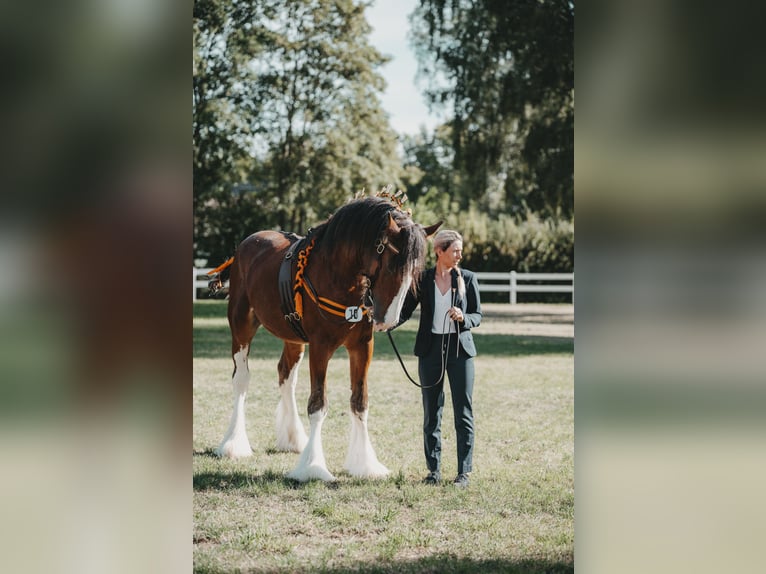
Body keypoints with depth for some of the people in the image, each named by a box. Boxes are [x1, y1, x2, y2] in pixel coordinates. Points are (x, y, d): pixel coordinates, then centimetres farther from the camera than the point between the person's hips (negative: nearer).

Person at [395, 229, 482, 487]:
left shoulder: (468, 279, 0)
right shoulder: (422, 279, 1)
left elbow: (478, 315, 3)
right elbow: (406, 310, 0)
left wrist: (463, 317, -18)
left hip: (460, 349, -1)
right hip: (431, 349, 1)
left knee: (463, 413, -1)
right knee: (431, 413, 8)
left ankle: (463, 471, 5)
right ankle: (434, 469, 17)